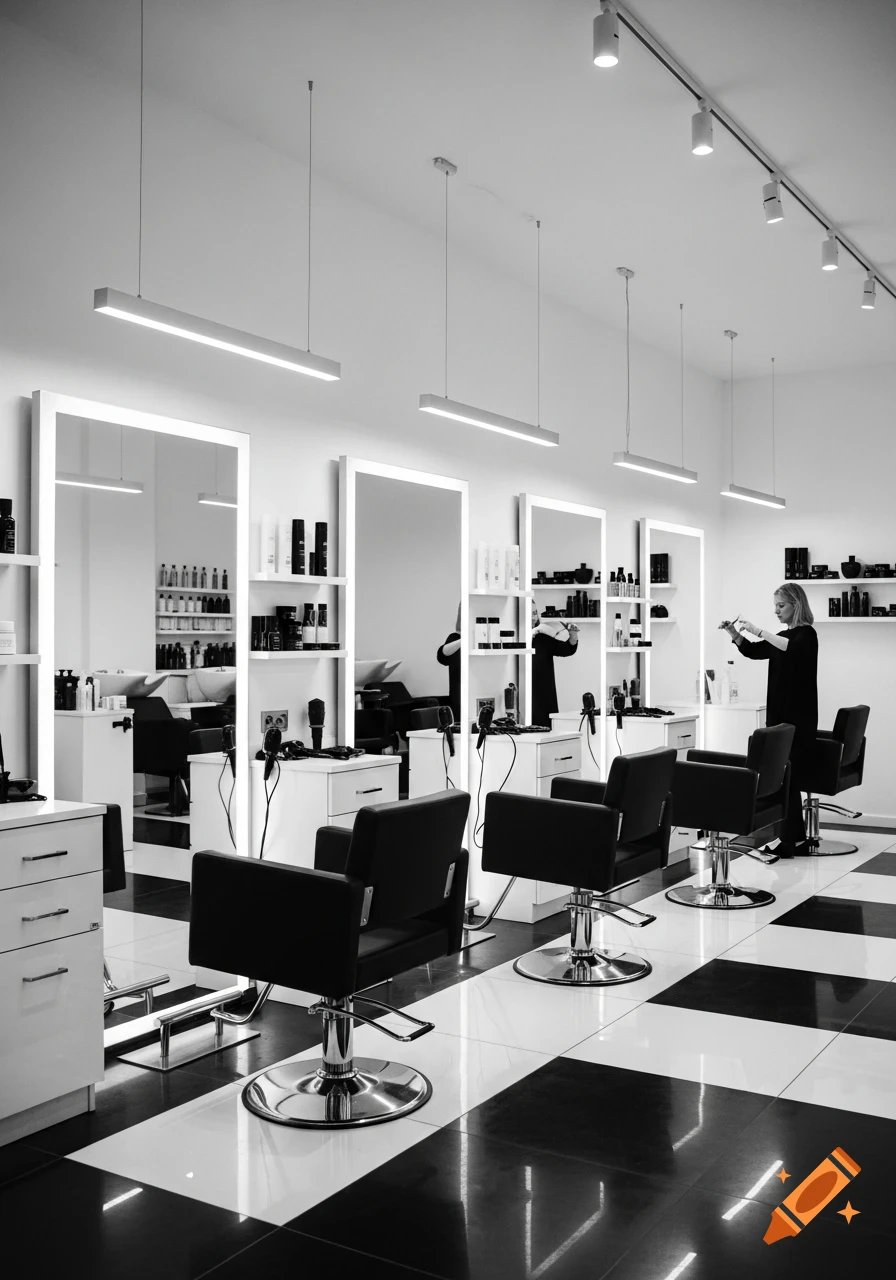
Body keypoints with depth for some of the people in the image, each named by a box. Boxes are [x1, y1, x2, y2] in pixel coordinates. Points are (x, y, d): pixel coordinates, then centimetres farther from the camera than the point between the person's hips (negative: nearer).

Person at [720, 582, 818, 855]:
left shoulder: (806, 635, -8)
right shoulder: (781, 636, 16)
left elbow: (790, 648, -29)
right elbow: (752, 651, 11)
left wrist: (758, 631, -31)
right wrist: (734, 634, -5)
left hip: (798, 717, -8)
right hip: (778, 713, 8)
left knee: (788, 776, -10)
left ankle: (788, 841, -9)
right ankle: (796, 835, 17)